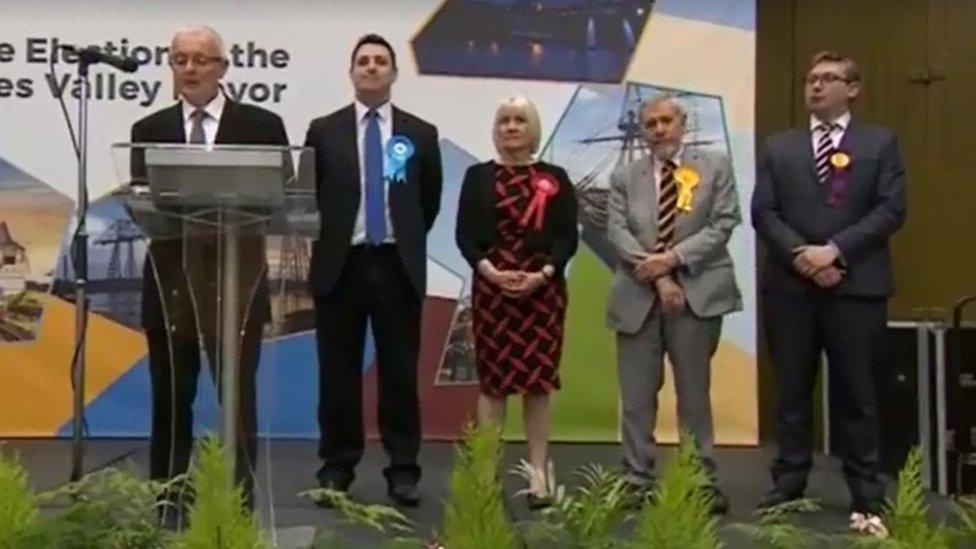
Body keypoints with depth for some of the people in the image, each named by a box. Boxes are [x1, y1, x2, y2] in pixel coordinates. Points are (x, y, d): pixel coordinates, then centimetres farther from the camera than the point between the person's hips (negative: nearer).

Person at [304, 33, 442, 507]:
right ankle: (337, 467, 16)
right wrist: (326, 238, 7)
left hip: (398, 267, 0)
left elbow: (430, 202, 13)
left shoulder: (421, 134, 5)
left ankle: (403, 469, 13)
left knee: (400, 372, 4)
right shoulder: (323, 131, 4)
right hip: (340, 265, 0)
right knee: (338, 372, 5)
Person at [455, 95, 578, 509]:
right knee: (492, 380, 1)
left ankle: (538, 475, 7)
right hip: (491, 288, 0)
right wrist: (490, 272, -16)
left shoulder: (555, 178, 8)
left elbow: (568, 236, 1)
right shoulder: (478, 176, 7)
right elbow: (465, 235, 0)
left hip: (544, 290, 0)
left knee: (538, 381, 2)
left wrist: (542, 275, -15)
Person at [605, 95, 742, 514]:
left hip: (697, 294, -1)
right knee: (637, 397, 4)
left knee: (695, 393, 6)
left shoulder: (715, 167, 7)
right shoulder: (624, 177, 10)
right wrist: (657, 277, -14)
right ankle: (637, 480, 14)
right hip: (638, 297, 1)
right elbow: (618, 233, -2)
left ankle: (702, 481, 15)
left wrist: (674, 258, -15)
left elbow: (723, 224, -4)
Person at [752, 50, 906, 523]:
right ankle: (788, 482, 17)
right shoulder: (778, 147, 12)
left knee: (857, 393, 5)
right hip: (790, 286, 2)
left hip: (857, 286, -2)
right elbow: (763, 213, 3)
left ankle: (866, 492, 15)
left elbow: (892, 210, -4)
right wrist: (801, 256, -12)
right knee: (792, 391, 7)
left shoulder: (880, 143, 7)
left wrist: (835, 250, -14)